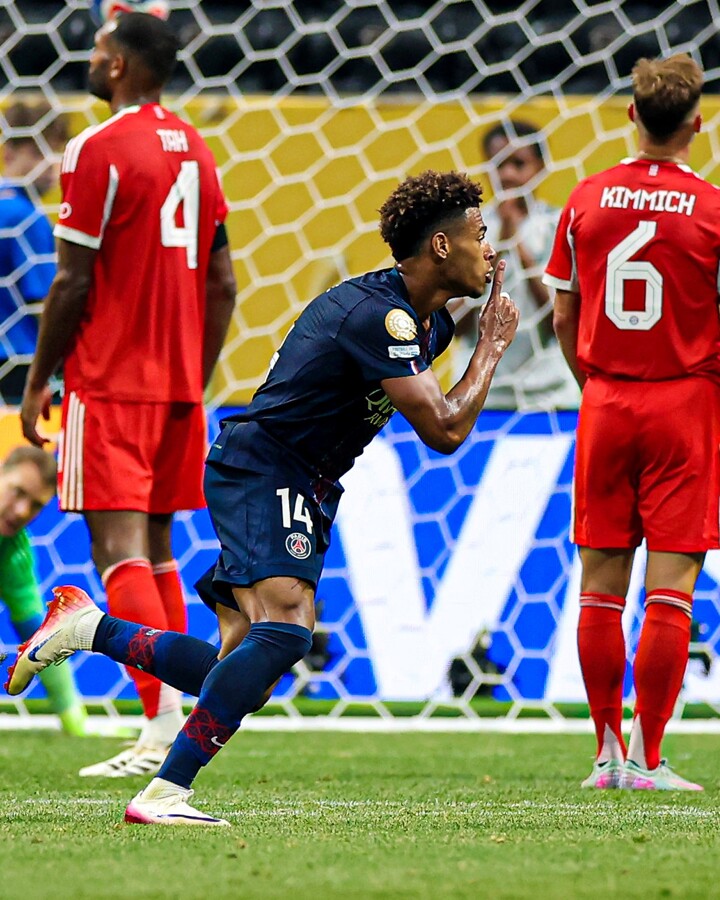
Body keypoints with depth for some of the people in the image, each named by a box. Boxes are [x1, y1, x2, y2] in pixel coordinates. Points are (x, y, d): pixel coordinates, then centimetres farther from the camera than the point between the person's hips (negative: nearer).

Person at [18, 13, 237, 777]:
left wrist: (37, 382, -3)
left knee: (119, 549, -9)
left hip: (110, 384, -8)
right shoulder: (194, 149, 12)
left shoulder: (97, 151, -12)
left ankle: (166, 721, -20)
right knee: (156, 548, 14)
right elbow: (221, 284, 15)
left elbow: (72, 285, -12)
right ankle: (168, 725, 13)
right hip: (178, 384, 8)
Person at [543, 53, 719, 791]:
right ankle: (647, 759, -5)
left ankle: (608, 751, 13)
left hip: (606, 402, 3)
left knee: (601, 583, 9)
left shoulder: (587, 200, 2)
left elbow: (563, 319, 7)